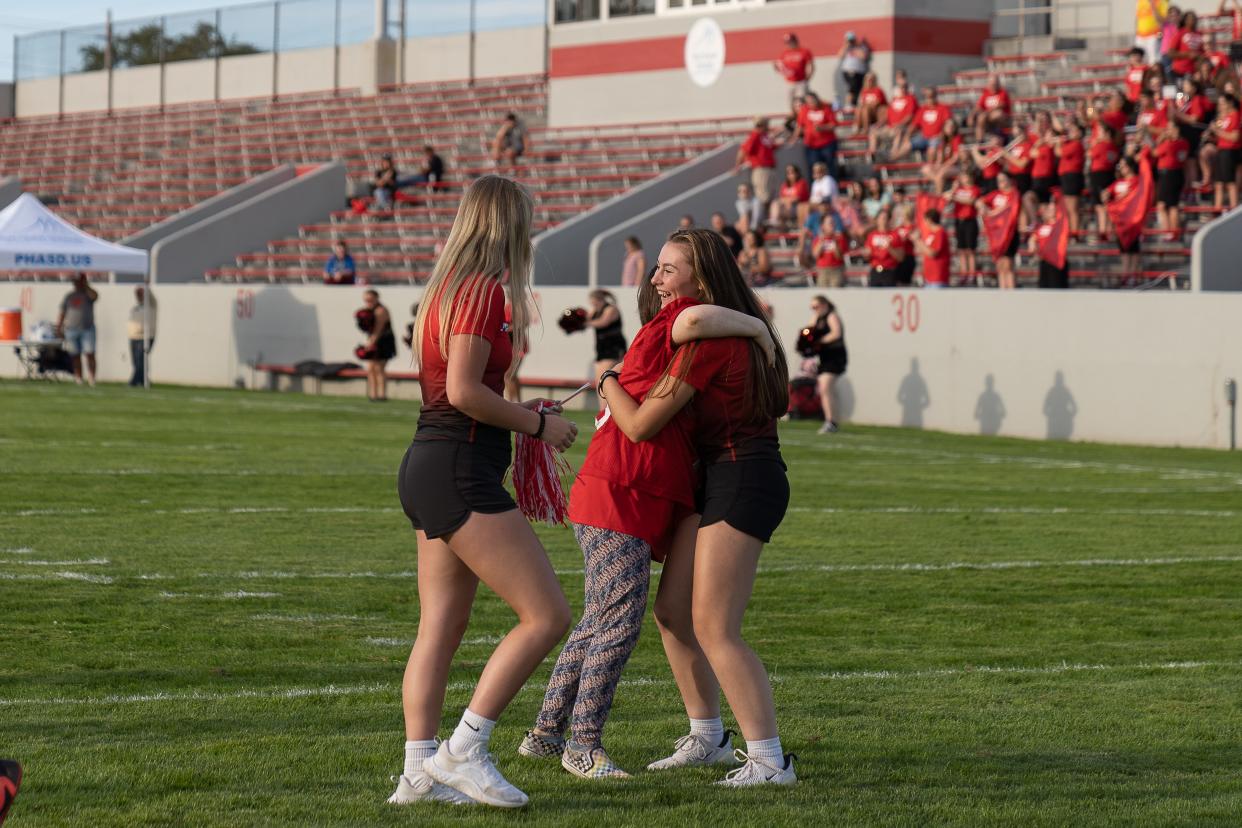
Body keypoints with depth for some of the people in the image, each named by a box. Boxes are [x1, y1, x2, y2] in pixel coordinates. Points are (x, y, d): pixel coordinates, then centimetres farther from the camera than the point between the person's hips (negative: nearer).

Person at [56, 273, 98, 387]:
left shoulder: (88, 294, 5)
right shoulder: (69, 296, 13)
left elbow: (95, 296, -21)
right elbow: (62, 313, 13)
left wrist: (86, 286, -14)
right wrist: (59, 329, 7)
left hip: (87, 329, -3)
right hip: (71, 329, 3)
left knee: (89, 354, -12)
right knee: (75, 357, 4)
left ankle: (91, 379, -12)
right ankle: (78, 379, 8)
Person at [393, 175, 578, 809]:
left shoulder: (448, 286, 16)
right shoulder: (484, 289, -12)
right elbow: (464, 390, -20)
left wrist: (524, 414, 18)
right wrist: (537, 424, -9)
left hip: (429, 468, 10)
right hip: (461, 473, -10)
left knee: (441, 630, 10)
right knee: (546, 616, -8)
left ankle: (419, 771, 10)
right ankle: (464, 750, -8)